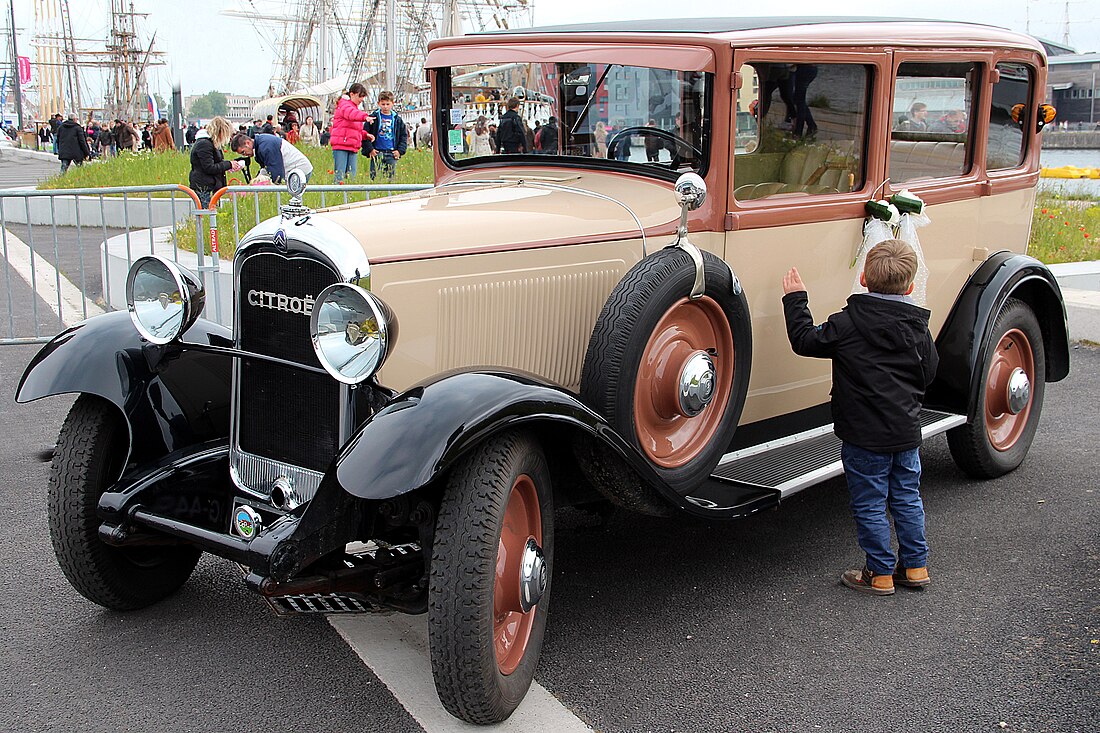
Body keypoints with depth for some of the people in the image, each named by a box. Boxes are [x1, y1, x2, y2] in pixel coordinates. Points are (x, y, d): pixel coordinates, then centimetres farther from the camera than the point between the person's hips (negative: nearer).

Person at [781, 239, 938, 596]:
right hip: (907, 432, 5)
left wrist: (795, 299, 4)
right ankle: (915, 566, 26)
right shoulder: (918, 328, 1)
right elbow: (929, 372, 12)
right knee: (907, 499, 18)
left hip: (865, 435, -5)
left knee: (870, 505, 5)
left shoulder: (847, 324, -15)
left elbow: (805, 340, -7)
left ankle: (880, 574, 13)